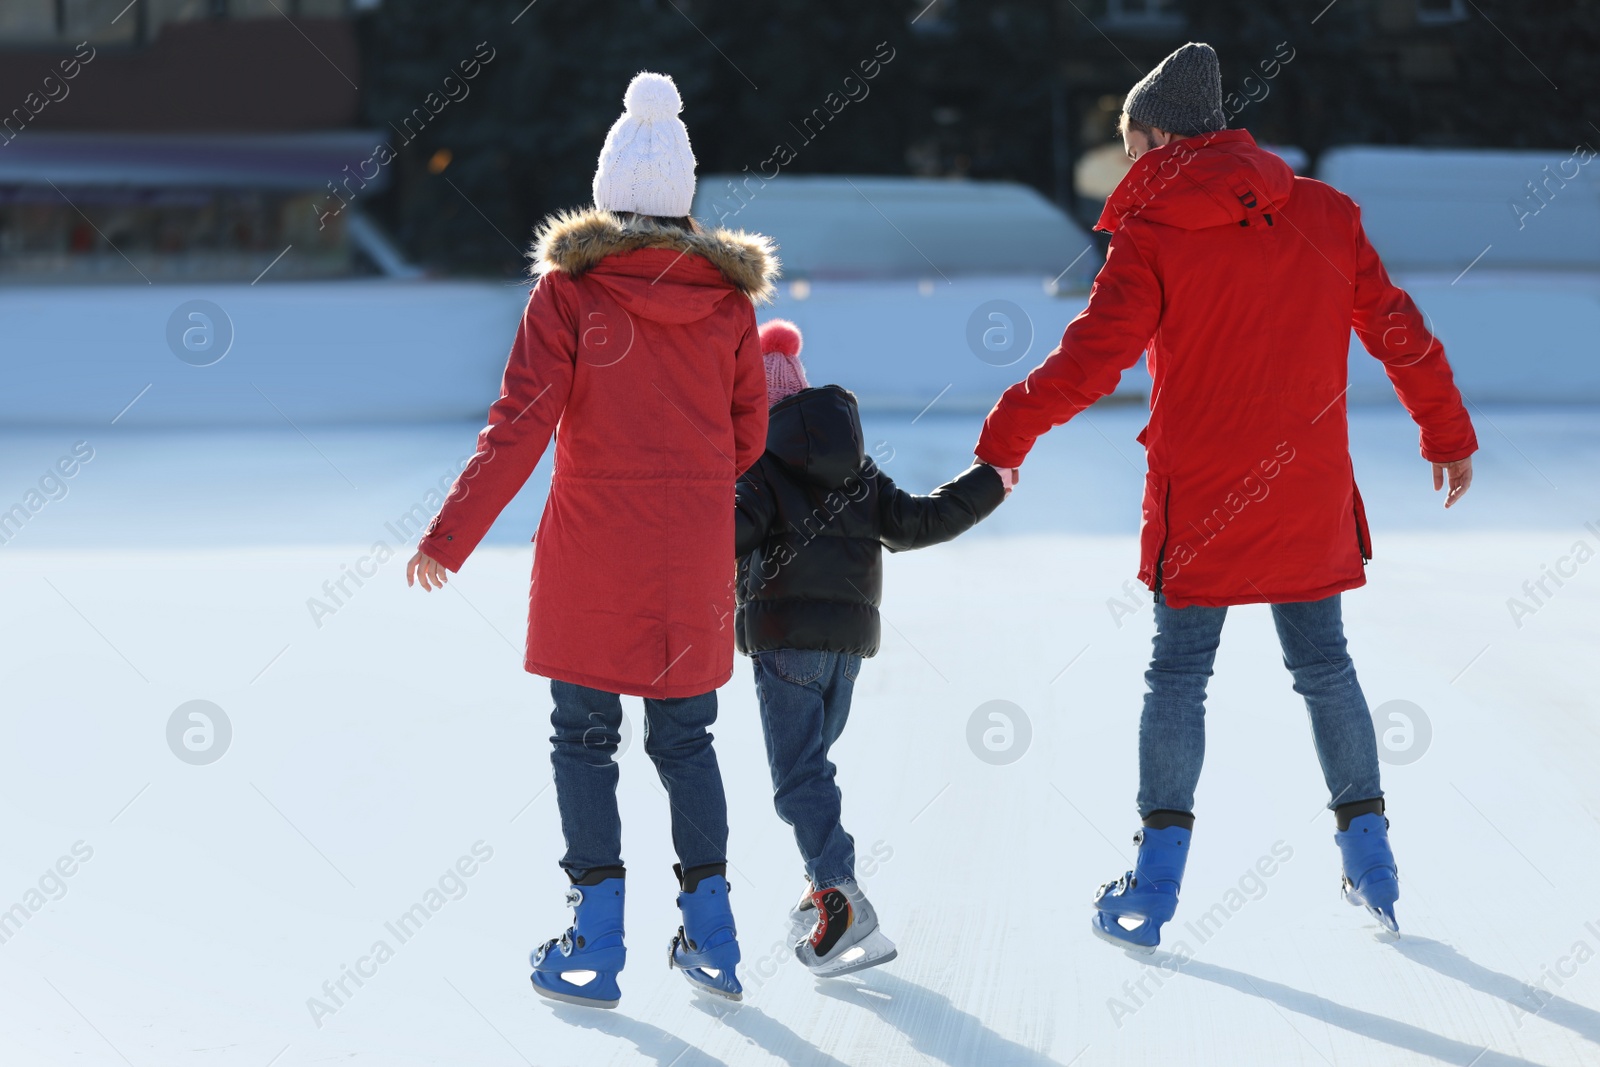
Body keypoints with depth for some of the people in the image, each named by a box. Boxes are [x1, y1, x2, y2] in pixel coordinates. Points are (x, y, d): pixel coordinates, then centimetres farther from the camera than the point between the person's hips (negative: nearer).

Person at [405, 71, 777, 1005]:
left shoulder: (570, 286, -7)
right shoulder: (730, 296, 2)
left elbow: (522, 424, -12)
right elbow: (748, 435, 6)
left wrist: (452, 536, -10)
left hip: (594, 545, -3)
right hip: (696, 555, 3)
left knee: (585, 738, 7)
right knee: (685, 736, 15)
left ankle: (597, 944, 6)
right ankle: (712, 935, 16)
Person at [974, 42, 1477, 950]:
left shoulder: (1153, 236, -9)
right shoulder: (1323, 213, 5)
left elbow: (1092, 360, -14)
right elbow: (1398, 330, 9)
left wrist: (1007, 436, -1)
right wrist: (1449, 433, 21)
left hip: (1200, 500, -4)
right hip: (1312, 498, 4)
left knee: (1178, 673, 4)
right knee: (1324, 668, 15)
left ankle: (1157, 880, 2)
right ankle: (1370, 853, 16)